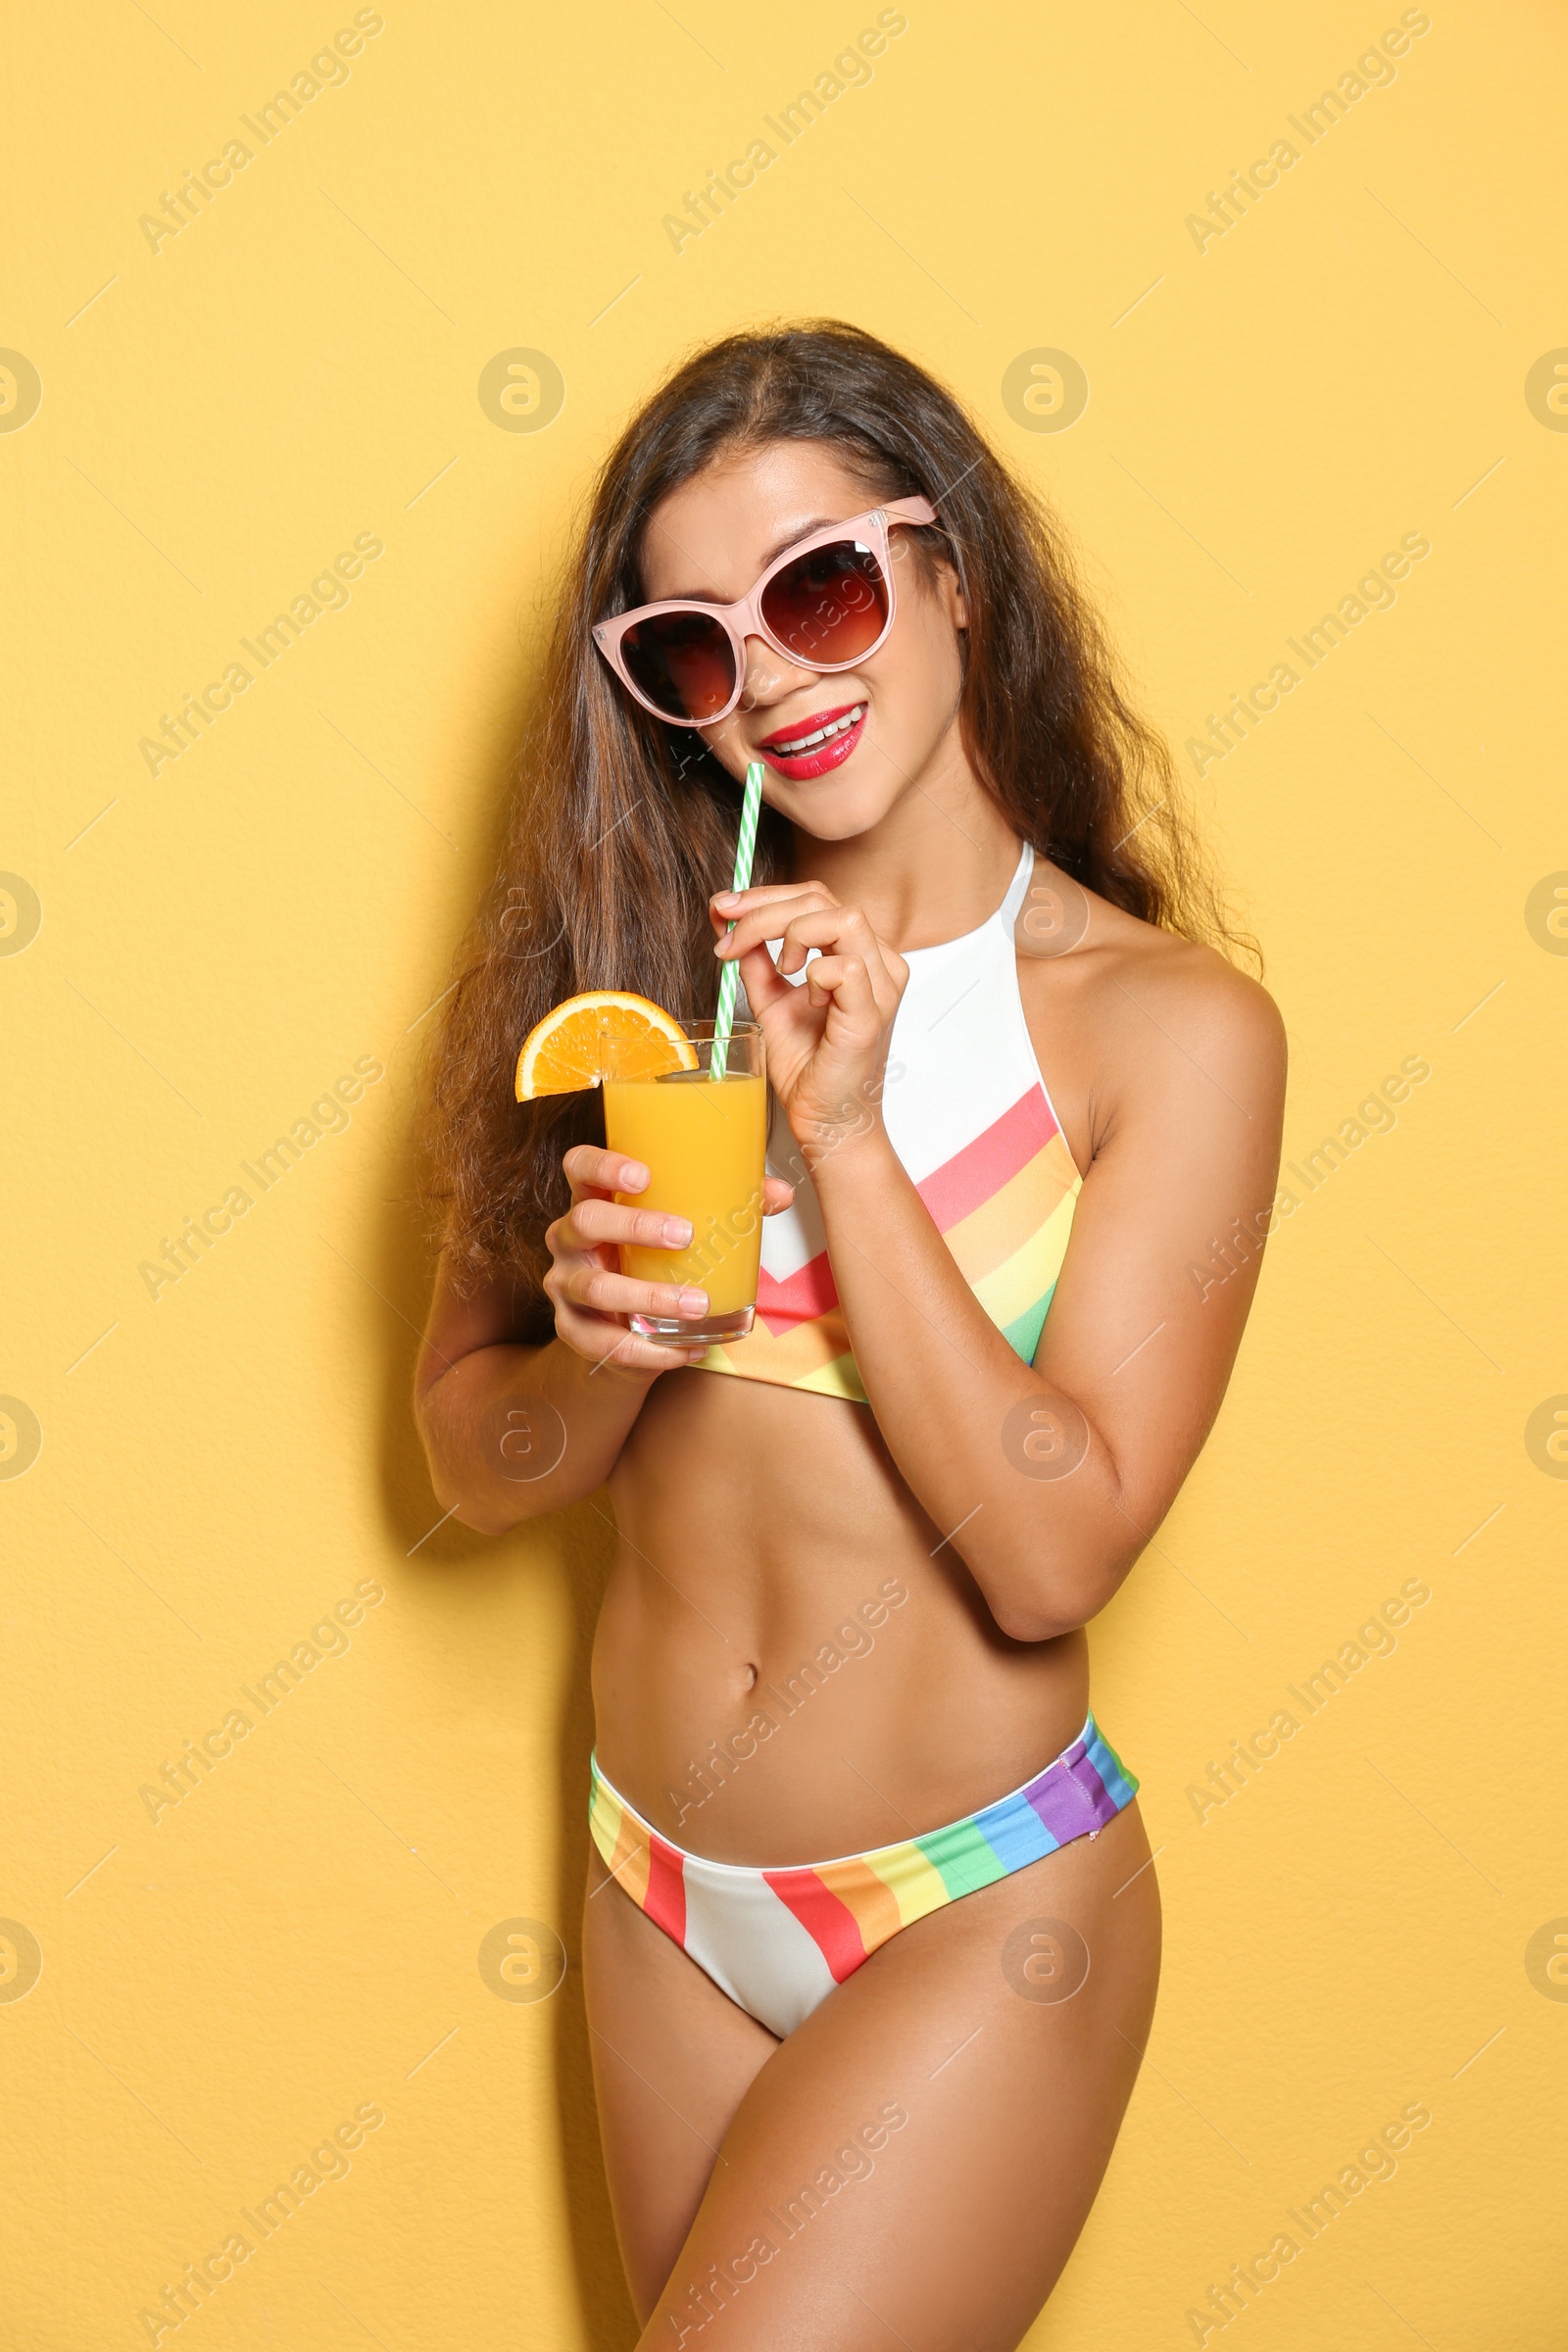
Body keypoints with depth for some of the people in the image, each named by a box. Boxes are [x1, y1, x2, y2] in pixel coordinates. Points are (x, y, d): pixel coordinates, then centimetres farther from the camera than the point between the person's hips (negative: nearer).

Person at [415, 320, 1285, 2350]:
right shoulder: (644, 967, -2)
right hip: (659, 1892, 4)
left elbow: (1054, 1551, -18)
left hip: (975, 1926, -4)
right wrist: (604, 1348, -20)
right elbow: (471, 1460, 1)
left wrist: (847, 1138, -22)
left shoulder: (1171, 1022, -12)